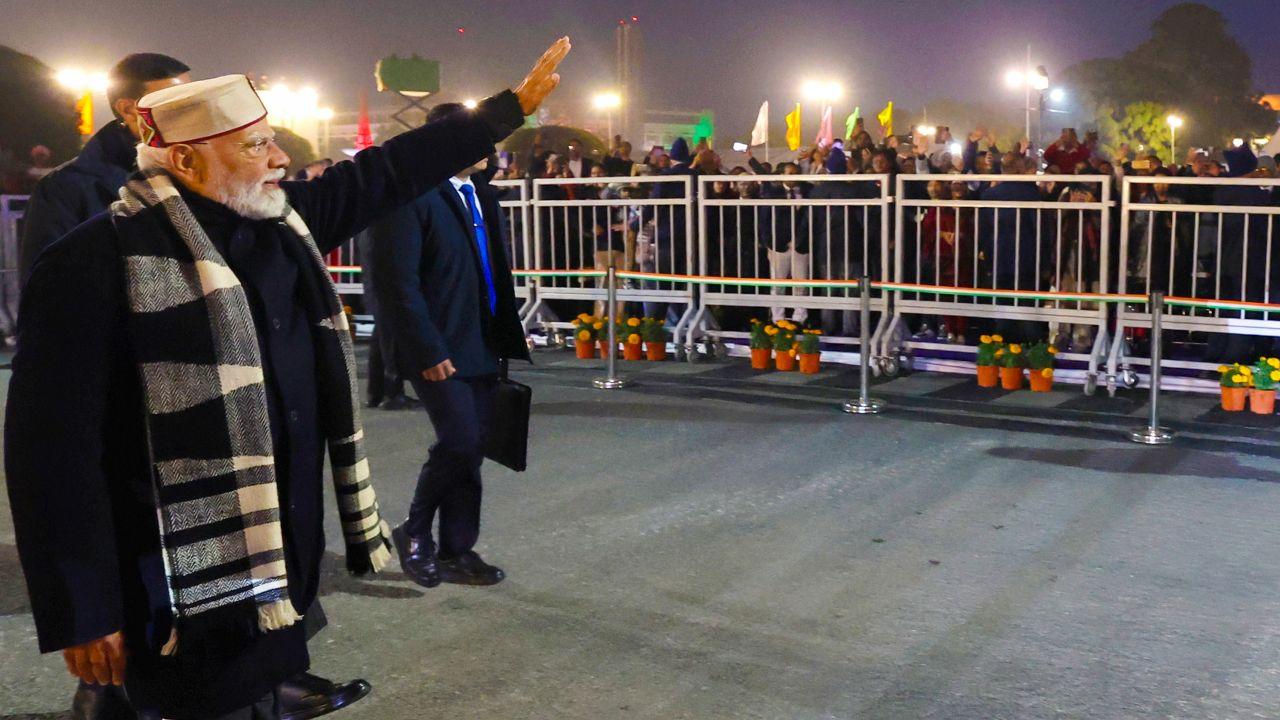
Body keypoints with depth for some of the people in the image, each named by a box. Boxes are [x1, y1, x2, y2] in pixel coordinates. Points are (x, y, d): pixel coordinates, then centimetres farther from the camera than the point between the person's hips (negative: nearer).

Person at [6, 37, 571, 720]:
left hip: (282, 563, 7)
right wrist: (81, 616, -17)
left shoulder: (282, 221, 5)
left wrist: (516, 104, 17)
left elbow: (392, 170, 14)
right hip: (193, 592, -7)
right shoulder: (99, 260, -16)